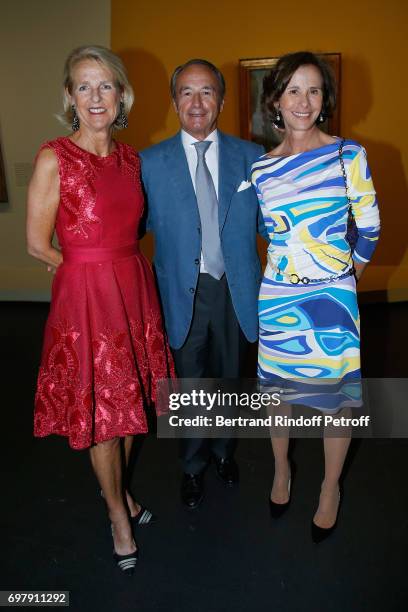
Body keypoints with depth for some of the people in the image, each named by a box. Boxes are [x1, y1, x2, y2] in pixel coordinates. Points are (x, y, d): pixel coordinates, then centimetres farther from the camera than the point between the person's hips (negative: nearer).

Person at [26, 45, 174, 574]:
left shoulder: (130, 157, 7)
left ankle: (119, 489, 43)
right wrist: (91, 268, 0)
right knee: (100, 411, 8)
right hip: (85, 297, -5)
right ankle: (118, 514, 32)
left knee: (130, 401, 17)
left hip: (134, 289, 6)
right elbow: (37, 245, -8)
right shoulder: (54, 159, -10)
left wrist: (115, 265, 4)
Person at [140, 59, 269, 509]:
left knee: (229, 378, 21)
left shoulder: (251, 157, -1)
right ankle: (193, 465, 42)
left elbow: (266, 223, 1)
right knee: (189, 384, 15)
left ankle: (223, 450, 50)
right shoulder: (150, 162, -3)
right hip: (184, 292, -1)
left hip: (236, 290, 2)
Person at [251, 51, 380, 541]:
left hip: (333, 298, -2)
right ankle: (281, 471, 42)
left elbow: (369, 227, 0)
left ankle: (330, 489, 34)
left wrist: (347, 273, 8)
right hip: (276, 298, 3)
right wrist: (287, 263, 11)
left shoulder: (349, 154, -5)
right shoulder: (260, 168, 2)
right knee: (276, 390, 16)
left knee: (337, 399, 10)